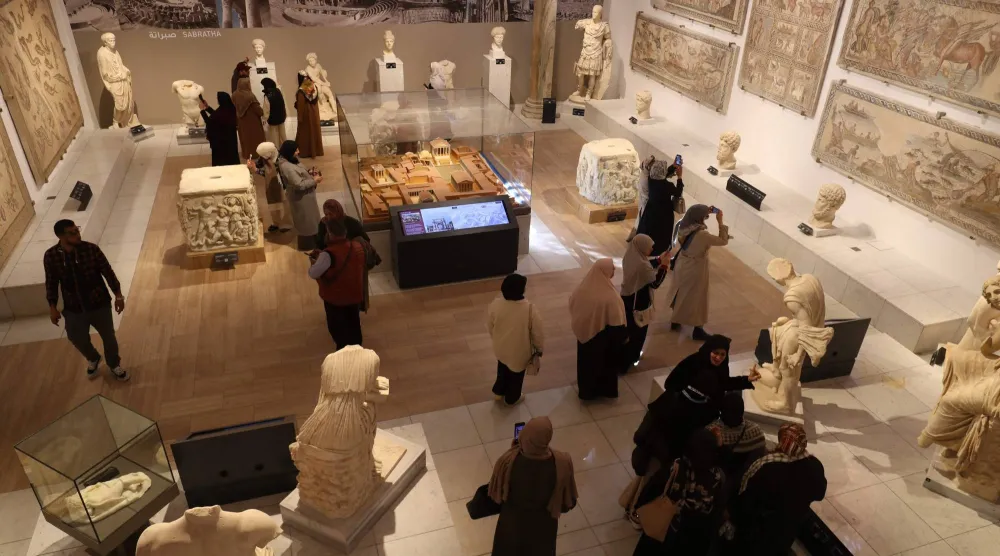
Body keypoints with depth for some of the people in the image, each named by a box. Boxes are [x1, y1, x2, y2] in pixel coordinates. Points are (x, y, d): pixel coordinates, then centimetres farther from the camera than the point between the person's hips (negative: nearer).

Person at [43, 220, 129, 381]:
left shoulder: (91, 249, -17)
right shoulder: (50, 256, -13)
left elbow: (108, 272, -8)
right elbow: (51, 283, 0)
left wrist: (118, 295, -6)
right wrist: (52, 307, 1)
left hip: (99, 304, -1)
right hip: (73, 309, 1)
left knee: (108, 337, 14)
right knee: (77, 339, 19)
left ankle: (114, 365, 43)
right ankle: (93, 359, 53)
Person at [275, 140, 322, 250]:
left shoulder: (291, 160, 0)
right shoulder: (286, 167, -31)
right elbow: (300, 185, -31)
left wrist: (310, 173, -1)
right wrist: (314, 181, -21)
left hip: (305, 195, 10)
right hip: (301, 197, -10)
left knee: (310, 218, 24)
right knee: (306, 220, 8)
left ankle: (312, 239, 42)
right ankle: (307, 244, 26)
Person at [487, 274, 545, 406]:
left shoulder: (495, 305, -23)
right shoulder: (530, 309, -31)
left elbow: (490, 327, -5)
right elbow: (537, 333, -17)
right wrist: (539, 349, 3)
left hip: (501, 348, 3)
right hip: (519, 352, -3)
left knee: (502, 370, 32)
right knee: (516, 375, 25)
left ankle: (498, 392, 55)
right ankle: (511, 398, 49)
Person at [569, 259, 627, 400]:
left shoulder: (582, 289, -17)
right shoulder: (610, 297, -34)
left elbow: (572, 307, -1)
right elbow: (617, 323, -24)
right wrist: (624, 336, -5)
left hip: (584, 334, 5)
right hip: (604, 338, -5)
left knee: (586, 361, 27)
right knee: (605, 363, 22)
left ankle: (586, 389, 49)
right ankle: (605, 390, 44)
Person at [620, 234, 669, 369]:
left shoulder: (630, 257, -5)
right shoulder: (641, 264, -32)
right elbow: (655, 283, -22)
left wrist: (659, 260, 6)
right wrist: (663, 266, -15)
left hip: (627, 297, 8)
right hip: (639, 302, -8)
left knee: (628, 326, 25)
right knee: (638, 329, 12)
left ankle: (623, 355, 42)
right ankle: (629, 359, 26)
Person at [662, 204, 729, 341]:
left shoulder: (682, 227, -14)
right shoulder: (702, 235, -33)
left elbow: (692, 218, 11)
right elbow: (723, 241, -19)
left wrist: (706, 212, 0)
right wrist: (720, 221, -14)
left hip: (681, 266, 7)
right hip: (695, 271, -7)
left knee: (680, 293, 26)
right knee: (696, 298, 12)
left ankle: (675, 321, 45)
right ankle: (698, 330, 28)